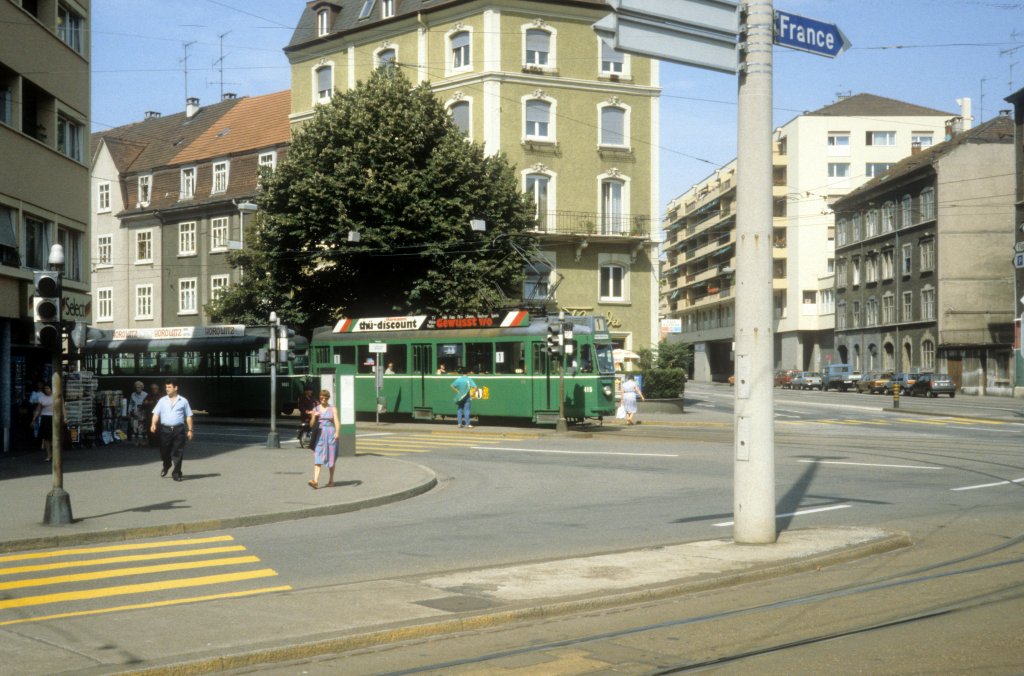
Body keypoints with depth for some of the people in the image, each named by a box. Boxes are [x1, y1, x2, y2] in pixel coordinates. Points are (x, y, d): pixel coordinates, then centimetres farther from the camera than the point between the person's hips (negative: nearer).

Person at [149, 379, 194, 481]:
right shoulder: (162, 400, 9)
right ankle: (166, 466, 37)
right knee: (164, 451, 8)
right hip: (165, 429, 1)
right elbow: (156, 413, 3)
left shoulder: (183, 401, 7)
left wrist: (190, 430, 4)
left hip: (179, 429, -1)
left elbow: (188, 416, 9)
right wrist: (153, 424, -15)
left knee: (178, 453, -3)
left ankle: (176, 473, 5)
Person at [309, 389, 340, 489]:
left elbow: (337, 422, -6)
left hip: (330, 434, -1)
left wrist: (337, 432, -23)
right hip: (319, 435, 1)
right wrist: (314, 417, -8)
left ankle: (331, 479, 24)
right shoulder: (316, 409, 10)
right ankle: (315, 481, -21)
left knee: (331, 458, 7)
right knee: (318, 458, -10)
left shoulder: (333, 409, 4)